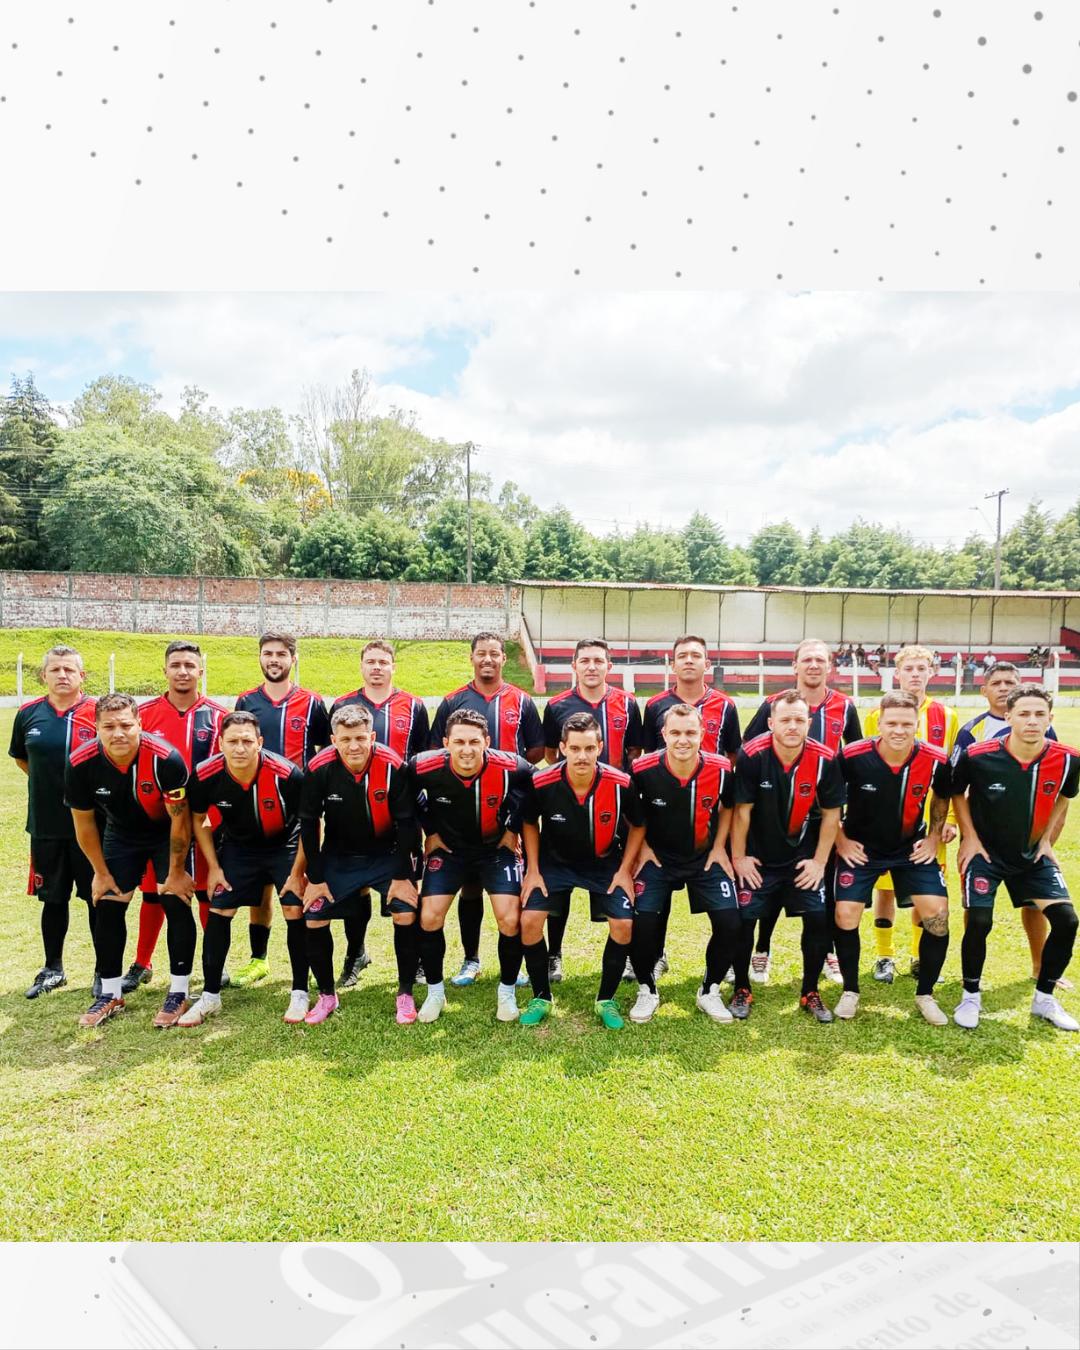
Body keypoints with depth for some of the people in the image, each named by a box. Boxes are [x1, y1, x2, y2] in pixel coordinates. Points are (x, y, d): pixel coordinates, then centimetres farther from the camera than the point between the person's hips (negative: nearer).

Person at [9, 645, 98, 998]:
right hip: (45, 824, 3)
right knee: (53, 899, 15)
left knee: (98, 898, 5)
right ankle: (53, 969, 31)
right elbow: (21, 758, 20)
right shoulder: (28, 714, 4)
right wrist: (49, 782, 10)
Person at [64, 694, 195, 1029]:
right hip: (121, 835, 3)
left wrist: (176, 872, -14)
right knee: (107, 907, 1)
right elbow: (84, 823, -8)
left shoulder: (165, 759, -34)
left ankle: (178, 994, 3)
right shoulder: (80, 763, -25)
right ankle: (110, 995, 18)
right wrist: (101, 873, -2)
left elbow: (179, 819, -22)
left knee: (176, 903, -10)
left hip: (168, 834, -3)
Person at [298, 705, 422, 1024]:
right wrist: (315, 878, -5)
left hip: (387, 854, -1)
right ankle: (327, 995, 17)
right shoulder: (319, 769, -20)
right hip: (338, 857, 2)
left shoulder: (392, 766, -24)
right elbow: (308, 824, -8)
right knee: (314, 919, -5)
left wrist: (402, 876, -13)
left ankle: (406, 994, 5)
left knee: (406, 914, -16)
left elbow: (406, 822, -14)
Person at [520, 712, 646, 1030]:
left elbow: (638, 825, -4)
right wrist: (533, 870, -6)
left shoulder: (621, 784, -25)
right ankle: (541, 997, 9)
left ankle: (606, 1000, 11)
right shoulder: (541, 784, -25)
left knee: (623, 924, -14)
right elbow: (529, 823, -2)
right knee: (530, 919, -15)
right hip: (555, 860, 0)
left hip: (606, 863, 0)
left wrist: (625, 870, -8)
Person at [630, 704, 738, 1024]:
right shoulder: (643, 769, -22)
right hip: (658, 856, -1)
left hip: (705, 857, 1)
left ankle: (709, 992, 16)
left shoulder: (720, 769, -18)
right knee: (641, 922, -15)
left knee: (729, 922, -10)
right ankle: (647, 991, 12)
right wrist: (642, 846, -5)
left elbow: (728, 806, 5)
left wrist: (719, 846, 0)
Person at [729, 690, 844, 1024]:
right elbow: (742, 810, -11)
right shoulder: (752, 755, -19)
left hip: (804, 856, 2)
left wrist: (819, 861, -3)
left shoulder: (824, 759, -14)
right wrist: (739, 857, -6)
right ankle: (741, 990, 17)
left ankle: (810, 993, 16)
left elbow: (831, 814, -3)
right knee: (743, 919, -6)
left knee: (819, 919, -6)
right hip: (758, 858, -1)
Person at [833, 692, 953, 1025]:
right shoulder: (852, 756, -24)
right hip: (860, 848, -2)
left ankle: (925, 994, 15)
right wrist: (840, 840, -6)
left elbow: (942, 796, 8)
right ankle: (850, 992, 15)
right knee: (845, 915, -9)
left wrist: (934, 837, 3)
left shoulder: (936, 760, -18)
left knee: (938, 915, -8)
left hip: (912, 848, 2)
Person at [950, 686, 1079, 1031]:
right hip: (986, 850, -3)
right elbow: (957, 793, -2)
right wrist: (969, 837, -6)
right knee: (979, 922, -14)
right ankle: (971, 996, 9)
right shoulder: (978, 756, -23)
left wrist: (1047, 840, 5)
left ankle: (1044, 999, 16)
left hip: (1032, 853, 4)